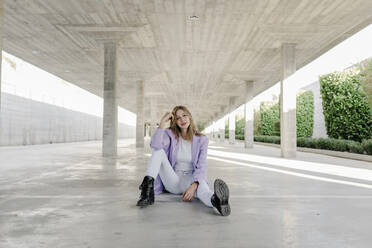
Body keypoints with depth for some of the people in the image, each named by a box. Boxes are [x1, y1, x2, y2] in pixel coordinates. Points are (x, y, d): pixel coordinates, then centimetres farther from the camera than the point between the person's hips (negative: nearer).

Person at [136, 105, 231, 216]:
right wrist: (162, 123, -15)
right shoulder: (170, 134, 5)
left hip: (190, 179, -2)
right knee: (159, 150, -18)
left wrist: (193, 186, -28)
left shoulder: (201, 139, 1)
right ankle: (148, 187, -33)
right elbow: (155, 145, -18)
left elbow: (201, 167, -10)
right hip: (172, 181, 2)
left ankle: (216, 200, -72)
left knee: (201, 184, -38)